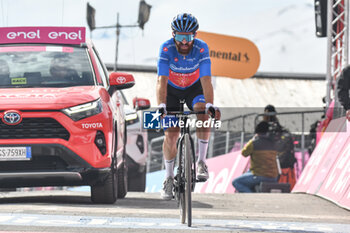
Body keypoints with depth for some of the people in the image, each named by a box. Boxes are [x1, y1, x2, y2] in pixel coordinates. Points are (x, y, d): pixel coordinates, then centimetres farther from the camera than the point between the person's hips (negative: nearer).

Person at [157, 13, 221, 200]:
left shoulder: (201, 48, -28)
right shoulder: (167, 48, -29)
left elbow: (206, 79, -35)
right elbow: (162, 79, -36)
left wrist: (210, 105, -49)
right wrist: (161, 106, -50)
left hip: (194, 88, 0)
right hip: (172, 90, 0)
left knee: (204, 115, -30)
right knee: (171, 134, -9)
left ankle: (201, 162, -19)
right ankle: (169, 178, 7)